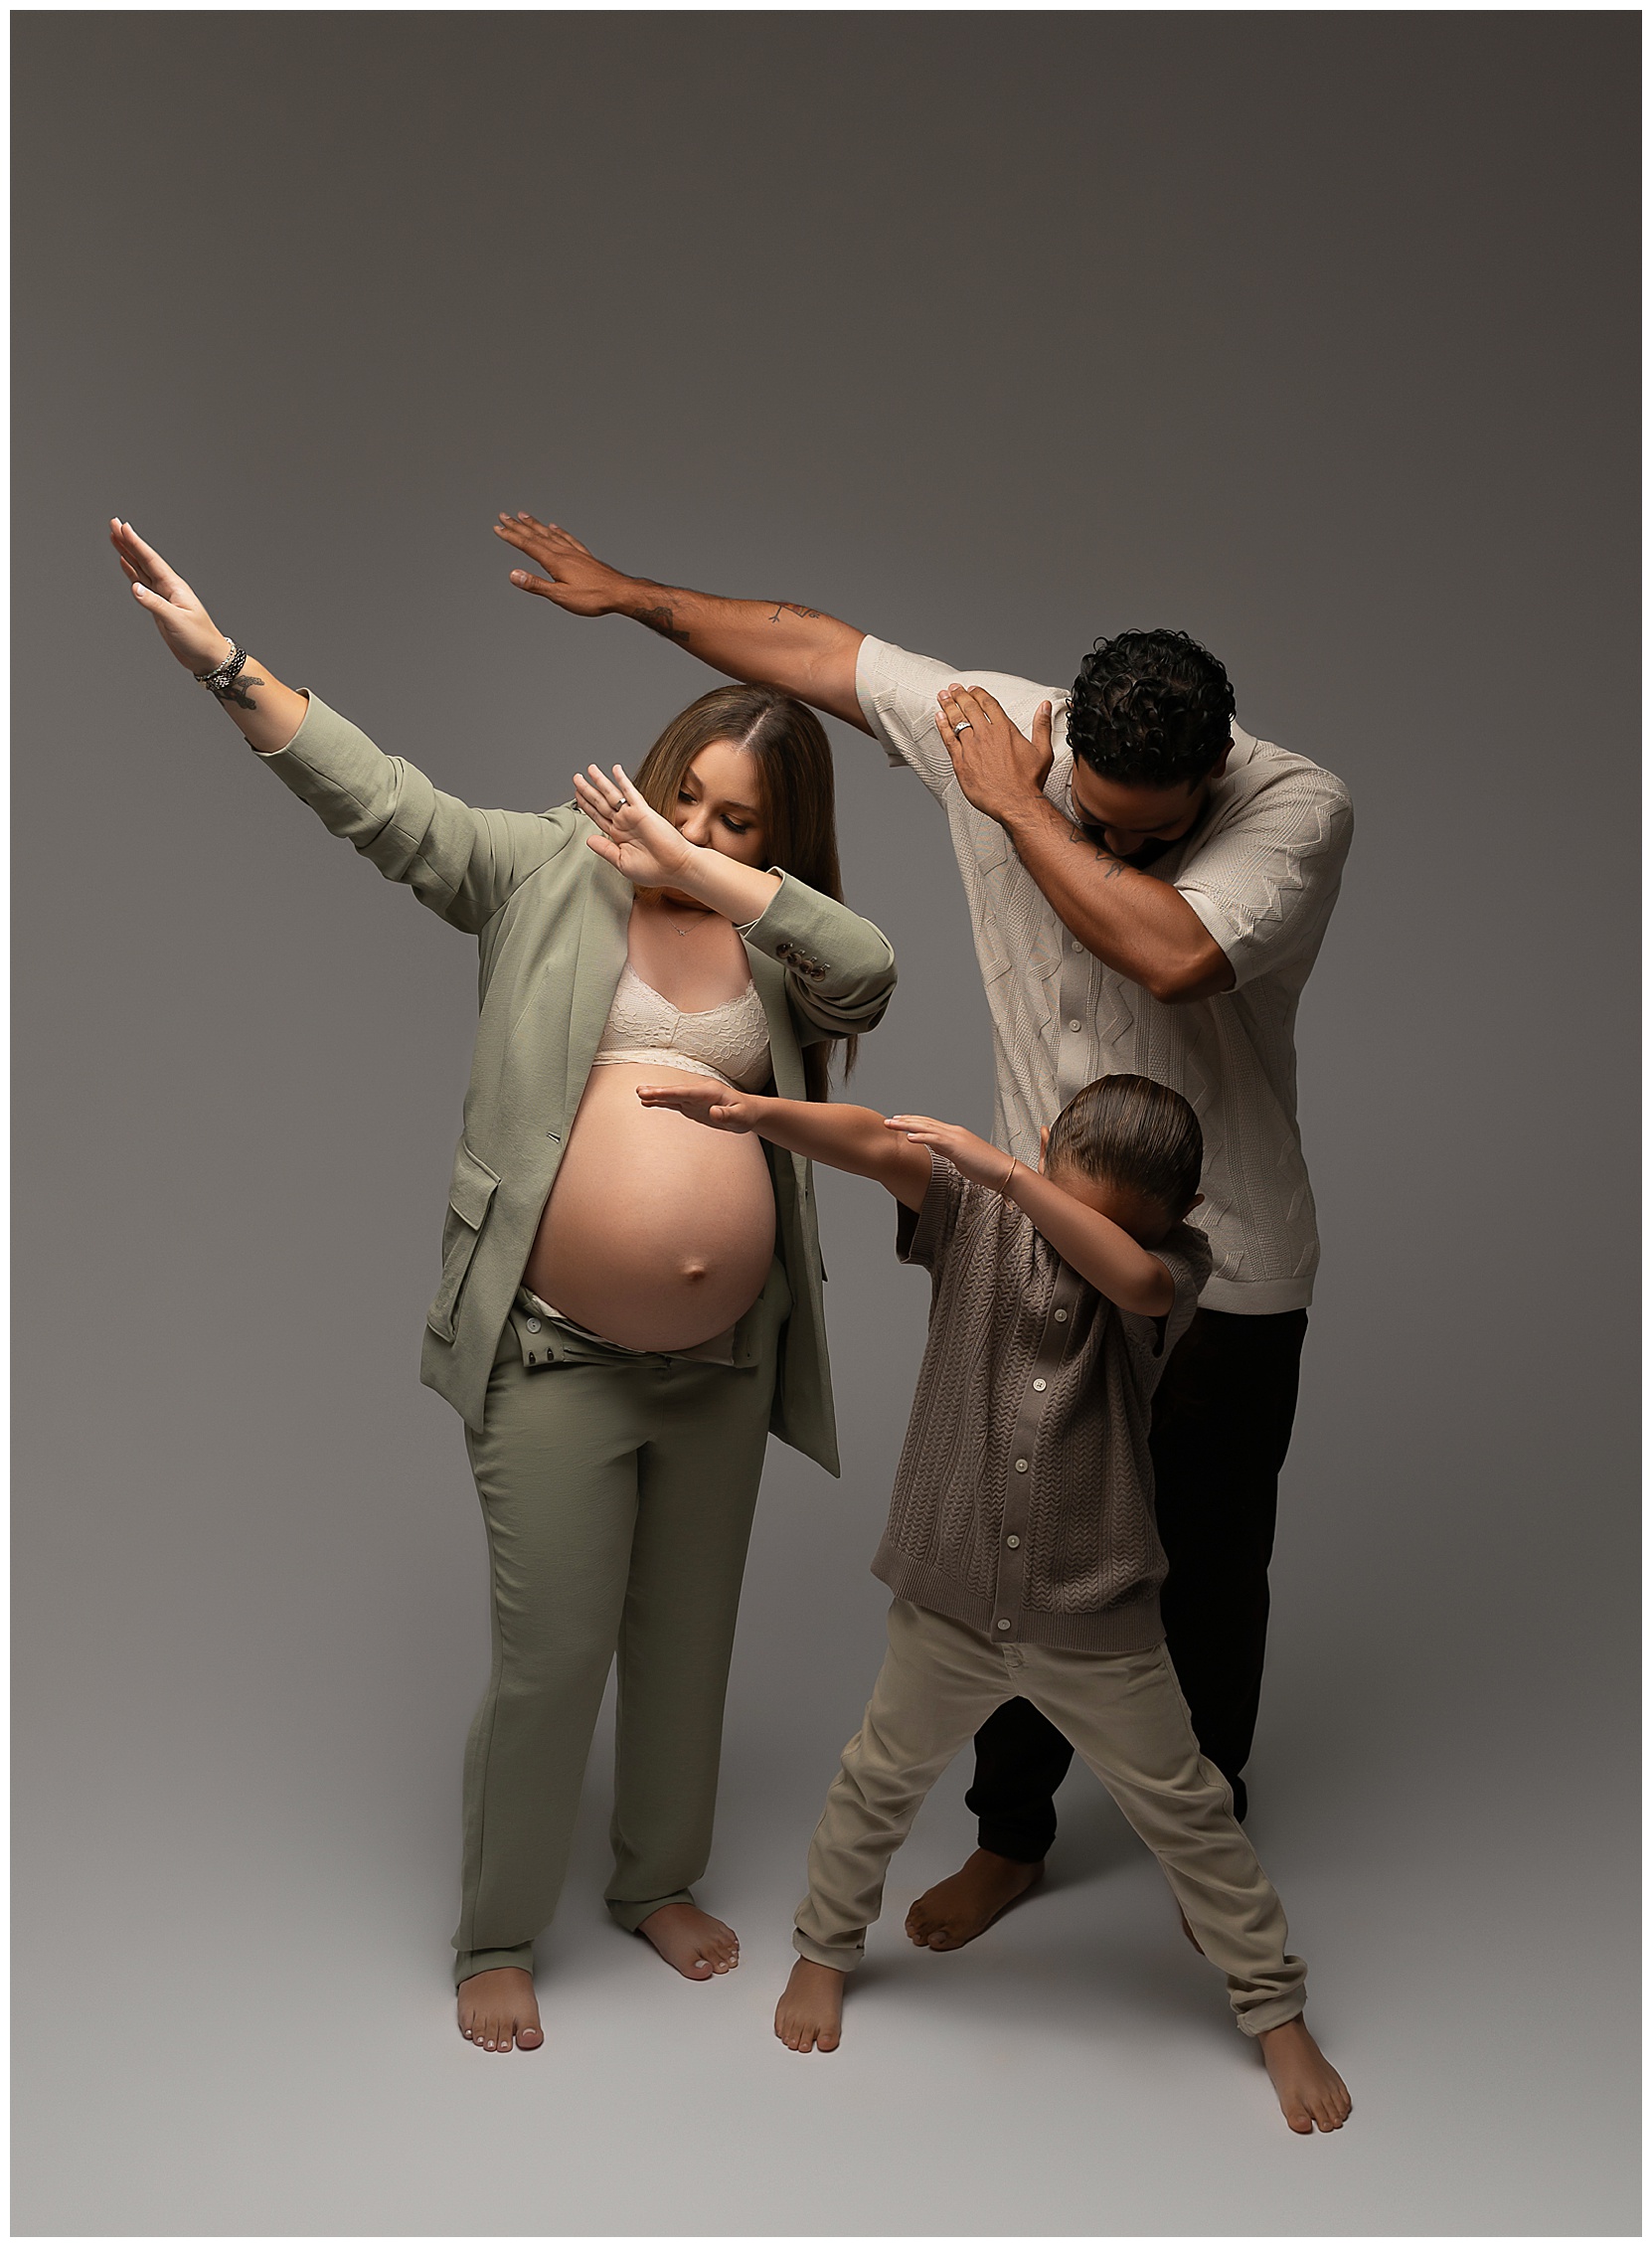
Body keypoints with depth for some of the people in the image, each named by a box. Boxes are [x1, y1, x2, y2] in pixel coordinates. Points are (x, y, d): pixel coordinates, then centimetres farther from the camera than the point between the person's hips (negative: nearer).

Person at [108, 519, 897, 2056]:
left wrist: (696, 866, -17)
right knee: (551, 1653, 1)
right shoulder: (543, 870, -1)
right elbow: (376, 797, -8)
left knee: (687, 1639, 17)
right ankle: (496, 1938, 23)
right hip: (556, 1351, -4)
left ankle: (658, 1880, 40)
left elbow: (872, 966, -14)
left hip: (725, 1357, 4)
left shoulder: (775, 939, 6)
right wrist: (217, 656, -16)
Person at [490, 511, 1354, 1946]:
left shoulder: (1300, 809, -22)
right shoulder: (1002, 724, -12)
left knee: (1209, 1571, 13)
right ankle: (1013, 1830, 35)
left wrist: (1018, 810, -29)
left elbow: (1170, 956, -40)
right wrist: (635, 594, 9)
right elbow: (818, 649, 1)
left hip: (1223, 1279, -2)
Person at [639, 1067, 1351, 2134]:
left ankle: (1277, 2010, 33)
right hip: (951, 1598, 1)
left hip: (1098, 1617, -1)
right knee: (881, 1784, 21)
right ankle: (826, 1949, 47)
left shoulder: (1174, 1262, -11)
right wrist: (756, 1111, -46)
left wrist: (1003, 1172, -36)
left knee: (1189, 1812, 13)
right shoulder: (975, 1212, -10)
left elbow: (1130, 1276, -36)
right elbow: (877, 1145, -27)